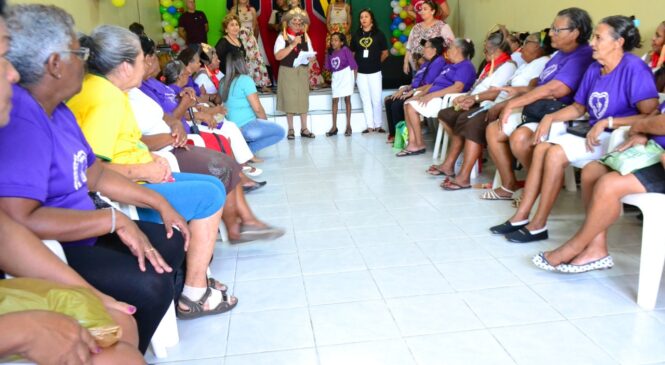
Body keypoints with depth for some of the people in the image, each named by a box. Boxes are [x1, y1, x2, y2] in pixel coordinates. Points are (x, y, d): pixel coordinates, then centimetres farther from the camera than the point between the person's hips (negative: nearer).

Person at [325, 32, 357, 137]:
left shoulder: (345, 50, -11)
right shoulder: (330, 52, 4)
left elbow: (353, 64, -10)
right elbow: (328, 67, 5)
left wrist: (354, 78, -11)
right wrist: (327, 55, 2)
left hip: (346, 74, -5)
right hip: (336, 77, 5)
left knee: (347, 99, 0)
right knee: (335, 100, 4)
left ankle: (348, 126, 7)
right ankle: (334, 126, 9)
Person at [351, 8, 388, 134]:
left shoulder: (379, 34, 1)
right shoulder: (356, 36, 7)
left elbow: (385, 53, 6)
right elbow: (352, 54, 13)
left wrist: (376, 62, 10)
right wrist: (356, 66, 3)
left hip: (375, 72, -2)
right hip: (360, 73, 2)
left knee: (376, 100, -2)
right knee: (365, 100, 5)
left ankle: (378, 125, 10)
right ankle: (370, 126, 10)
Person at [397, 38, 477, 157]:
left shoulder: (466, 66, -7)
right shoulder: (449, 66, 25)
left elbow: (458, 87, -22)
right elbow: (435, 83, 21)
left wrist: (431, 95, -24)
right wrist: (420, 94, 4)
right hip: (435, 98, 10)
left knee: (411, 106, -18)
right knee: (408, 104, 0)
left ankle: (419, 144, -9)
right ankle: (412, 142, -7)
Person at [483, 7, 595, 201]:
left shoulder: (582, 56, -16)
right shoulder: (559, 55, 16)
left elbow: (553, 90, -25)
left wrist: (512, 104, -22)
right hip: (538, 112, 10)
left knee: (519, 138, -34)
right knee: (493, 130, 3)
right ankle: (509, 185, 7)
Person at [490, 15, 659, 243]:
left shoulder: (633, 68, -15)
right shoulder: (594, 69, 8)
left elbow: (652, 115, -23)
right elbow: (578, 108, 17)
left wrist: (607, 122, -25)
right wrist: (550, 118, 1)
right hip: (593, 133, 8)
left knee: (556, 153, -24)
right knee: (541, 148, -9)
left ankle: (538, 225, -15)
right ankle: (521, 217, -7)